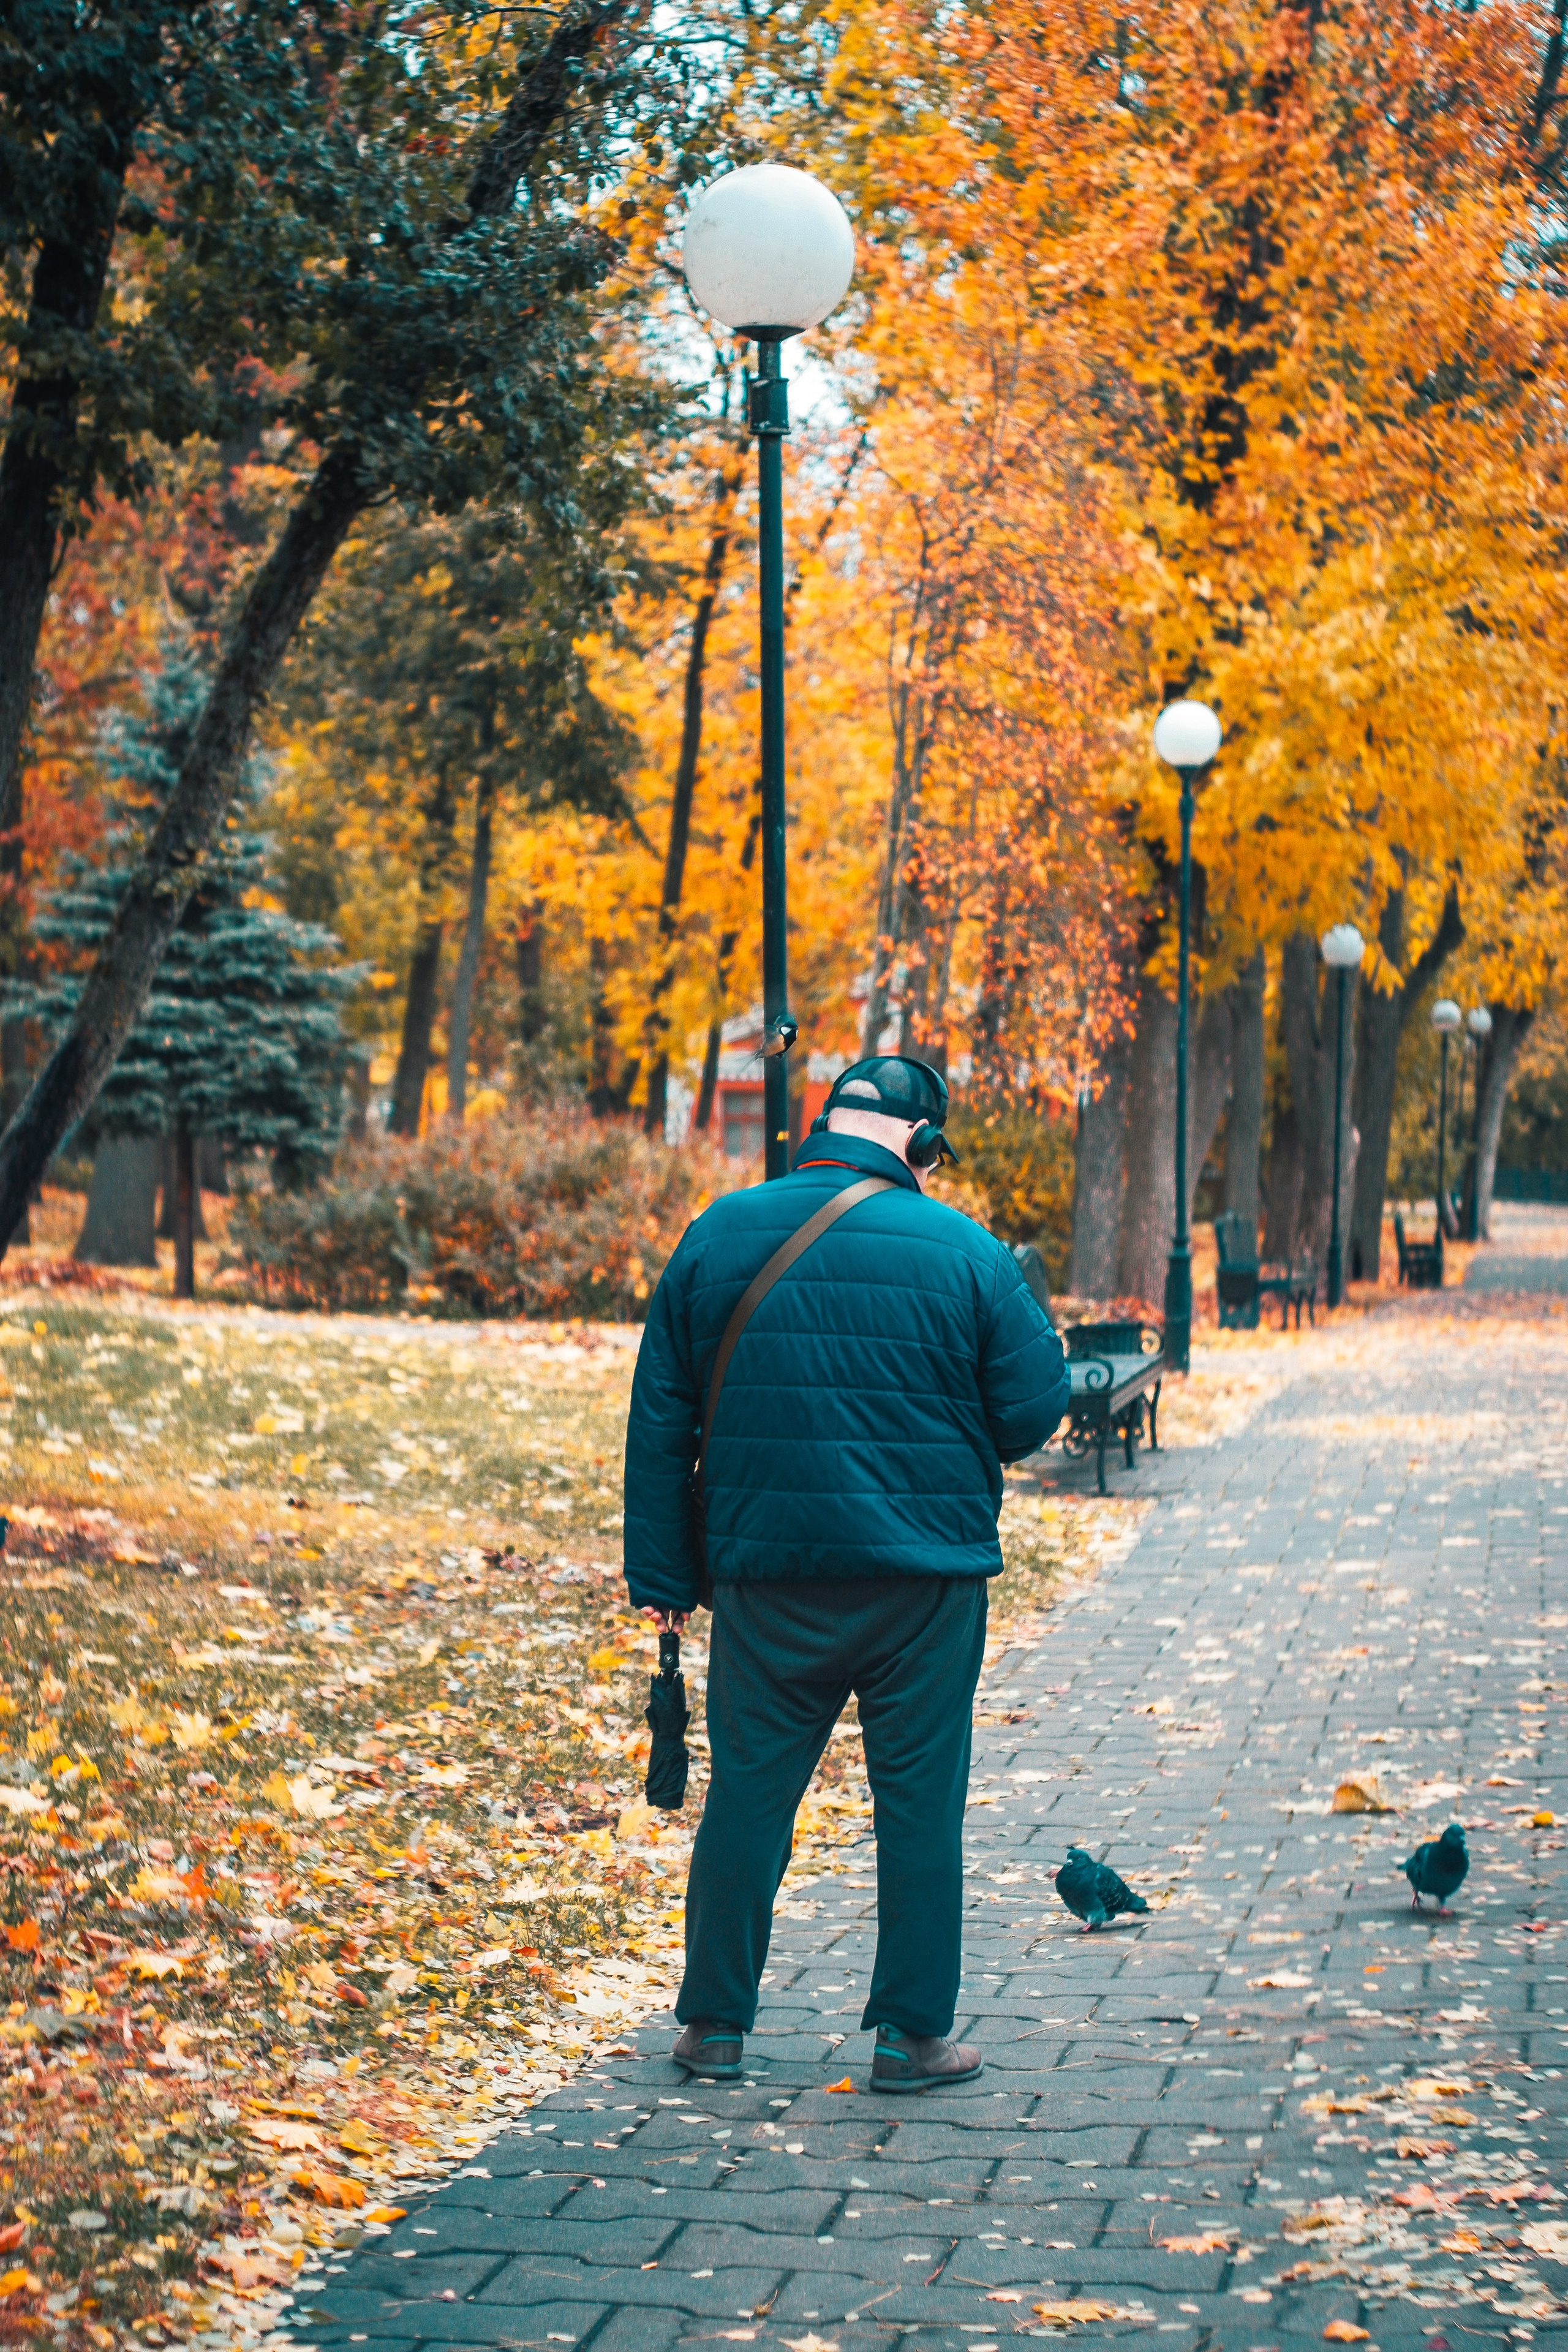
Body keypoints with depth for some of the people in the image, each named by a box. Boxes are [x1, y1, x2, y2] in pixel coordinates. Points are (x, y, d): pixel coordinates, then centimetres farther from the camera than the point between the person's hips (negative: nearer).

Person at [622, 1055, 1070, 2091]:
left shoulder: (719, 1236, 4)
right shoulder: (963, 1251, -5)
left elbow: (661, 1417, 6)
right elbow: (1035, 1409, -3)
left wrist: (663, 1570, 10)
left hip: (766, 1574, 2)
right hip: (925, 1577, -2)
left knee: (750, 1790, 10)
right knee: (920, 1802, 6)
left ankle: (716, 2024, 16)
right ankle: (912, 2034, 11)